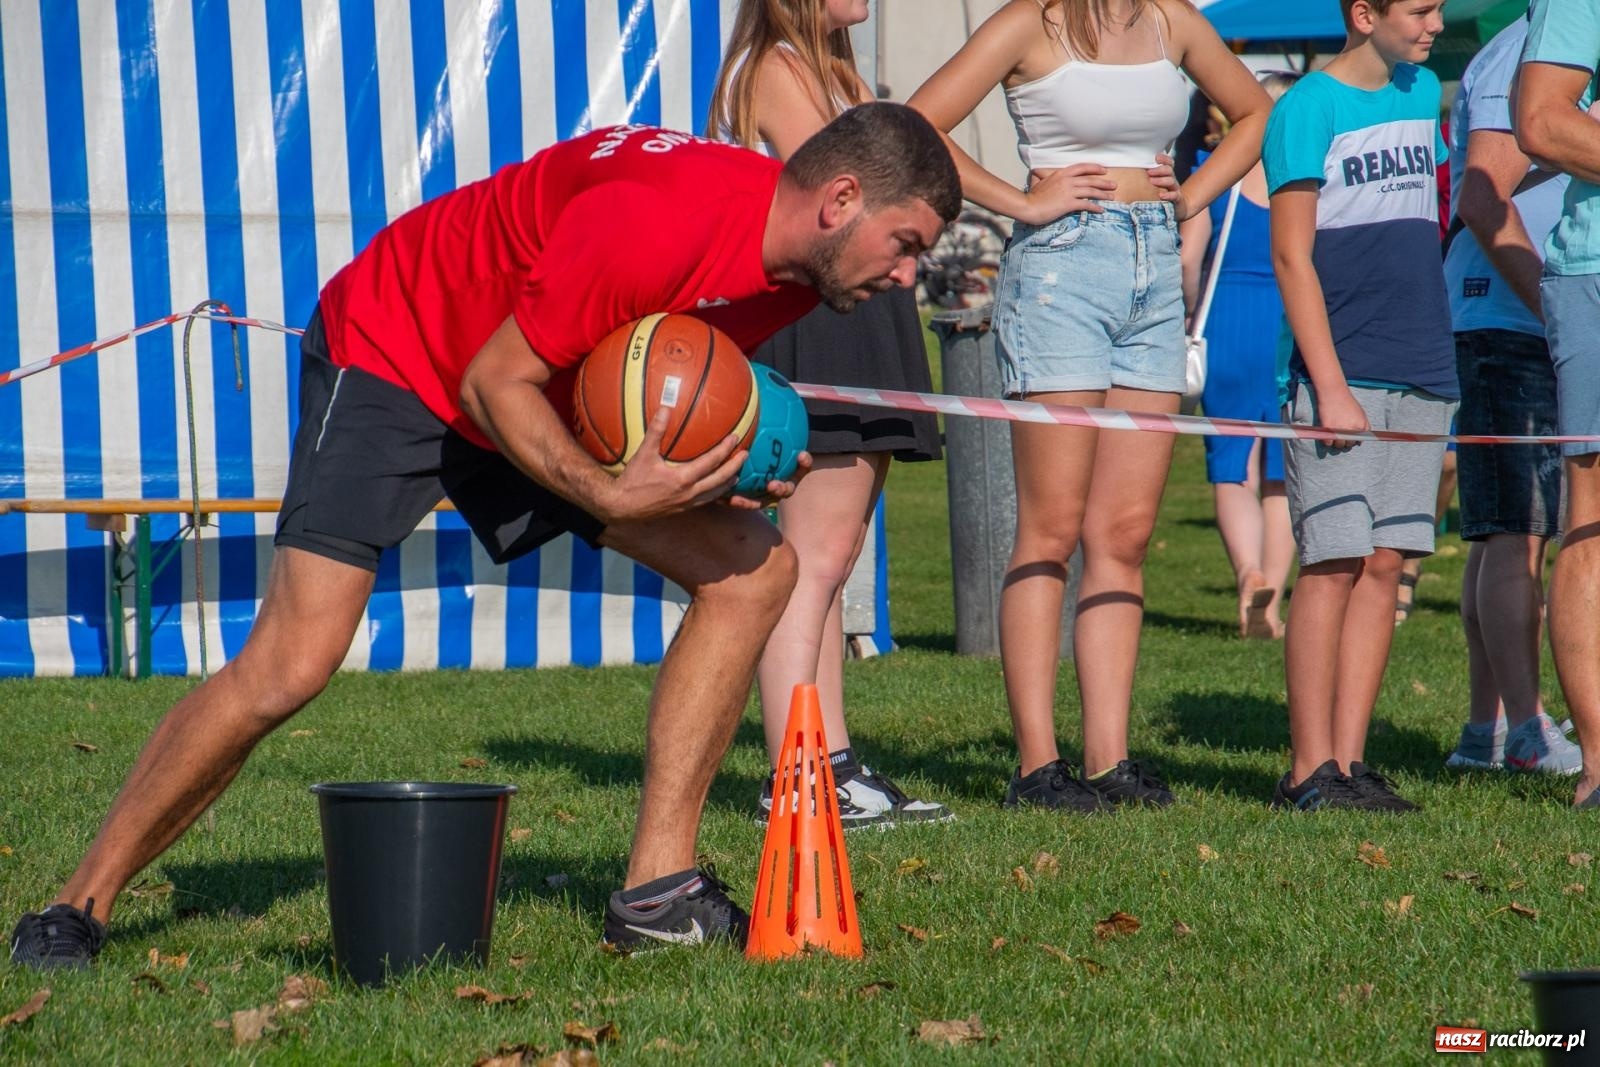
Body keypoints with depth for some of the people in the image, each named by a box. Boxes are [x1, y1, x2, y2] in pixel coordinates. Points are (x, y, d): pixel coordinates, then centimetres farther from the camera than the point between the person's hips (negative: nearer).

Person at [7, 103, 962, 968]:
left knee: (757, 569, -3)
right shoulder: (651, 222, -34)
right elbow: (496, 382, -25)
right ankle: (82, 906, -5)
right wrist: (609, 496, -35)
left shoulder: (797, 254, -8)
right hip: (395, 355, -8)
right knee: (291, 664, -20)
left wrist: (732, 458, -8)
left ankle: (658, 891, -2)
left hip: (554, 389, 9)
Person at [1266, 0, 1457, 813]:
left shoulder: (1423, 93, 14)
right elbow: (1292, 257, -10)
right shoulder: (1308, 109, -6)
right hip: (1343, 380, -6)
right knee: (1333, 565, -8)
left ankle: (1349, 760, 6)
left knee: (1385, 565, 4)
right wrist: (1330, 387, -16)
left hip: (1423, 376, 6)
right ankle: (1309, 771, -6)